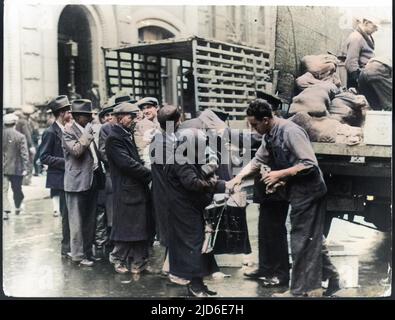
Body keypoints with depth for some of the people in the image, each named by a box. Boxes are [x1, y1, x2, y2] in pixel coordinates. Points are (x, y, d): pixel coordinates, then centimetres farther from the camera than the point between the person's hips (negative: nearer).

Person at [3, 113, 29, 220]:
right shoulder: (20, 137, -9)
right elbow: (24, 154, -11)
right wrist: (25, 168, -6)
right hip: (16, 168, -1)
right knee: (17, 189, 15)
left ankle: (5, 211, -7)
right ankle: (17, 207, 32)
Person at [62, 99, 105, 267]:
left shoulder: (88, 131, 16)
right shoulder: (68, 131, -7)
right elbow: (76, 150, -23)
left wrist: (99, 171, 15)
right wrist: (87, 133, -16)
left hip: (92, 181, 8)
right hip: (77, 182, -8)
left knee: (90, 220, 13)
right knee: (77, 221, 0)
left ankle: (88, 251, 23)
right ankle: (78, 255, 8)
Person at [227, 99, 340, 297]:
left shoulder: (290, 132, -22)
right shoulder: (269, 136, 6)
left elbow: (309, 164, -25)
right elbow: (258, 160, 15)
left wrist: (280, 174, -23)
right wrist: (238, 177, 4)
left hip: (307, 193, -9)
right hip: (298, 193, 9)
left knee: (301, 241, 0)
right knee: (310, 240, 17)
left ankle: (300, 290, 12)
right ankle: (330, 278, 29)